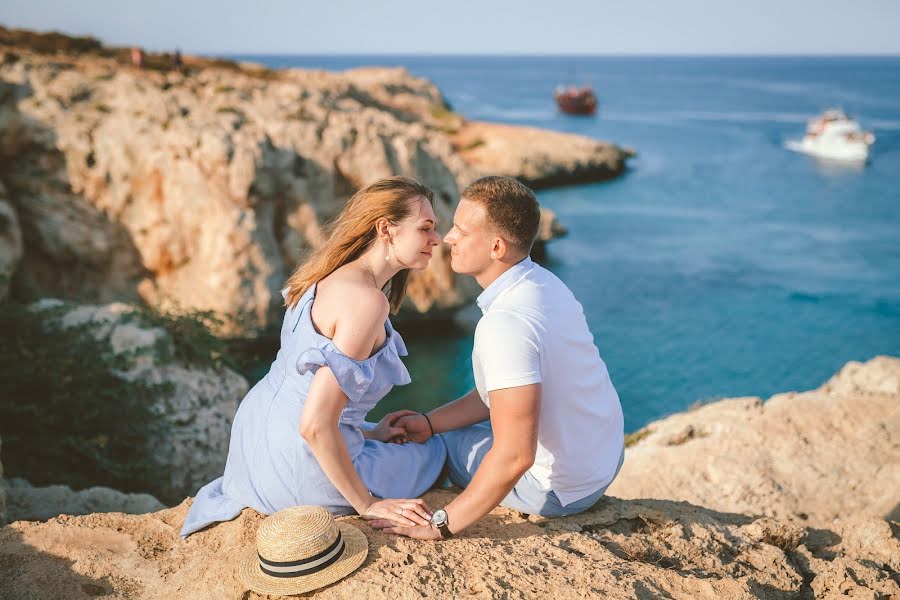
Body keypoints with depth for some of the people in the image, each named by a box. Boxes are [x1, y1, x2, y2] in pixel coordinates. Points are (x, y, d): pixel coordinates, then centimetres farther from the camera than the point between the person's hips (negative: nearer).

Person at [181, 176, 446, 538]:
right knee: (434, 451, 17)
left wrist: (366, 433, 16)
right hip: (300, 467, -8)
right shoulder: (367, 300, -24)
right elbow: (315, 424, -28)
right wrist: (367, 505, -17)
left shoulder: (329, 277, 4)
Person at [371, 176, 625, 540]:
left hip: (561, 490, -8)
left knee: (435, 444, 9)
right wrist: (430, 422, 0)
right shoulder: (543, 282, -3)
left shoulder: (506, 323, -33)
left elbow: (515, 456, -34)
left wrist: (442, 523, -25)